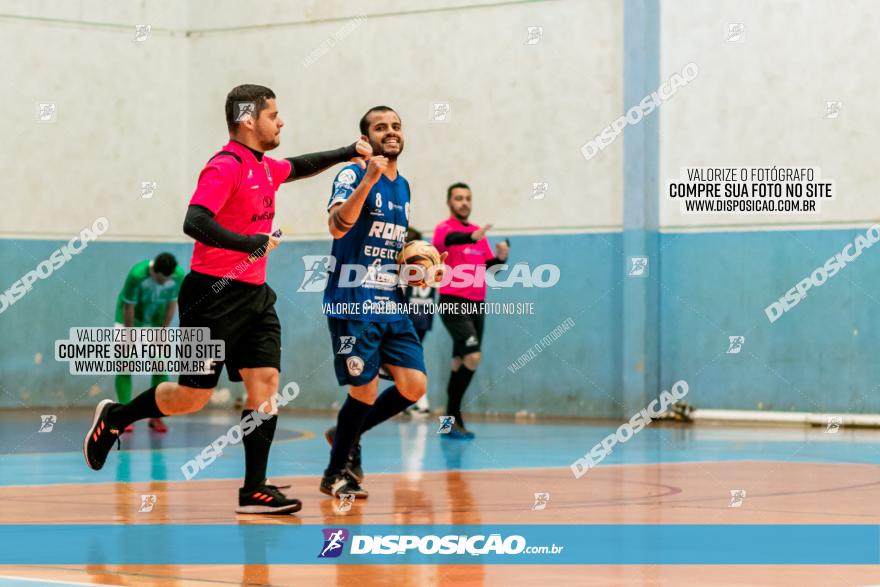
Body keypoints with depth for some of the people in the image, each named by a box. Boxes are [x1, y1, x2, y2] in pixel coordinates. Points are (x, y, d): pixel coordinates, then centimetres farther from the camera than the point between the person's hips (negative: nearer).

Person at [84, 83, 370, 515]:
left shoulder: (265, 168, 12)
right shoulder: (225, 167, -15)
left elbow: (298, 167, 36)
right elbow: (194, 223, -26)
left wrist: (346, 153, 29)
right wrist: (250, 243, -30)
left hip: (254, 294, 8)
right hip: (215, 294, -8)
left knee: (266, 383, -2)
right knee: (194, 396, -2)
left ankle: (255, 490, 0)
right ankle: (113, 418, 21)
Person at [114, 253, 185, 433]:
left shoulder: (179, 275, -24)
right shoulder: (137, 274, -33)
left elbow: (172, 302, -9)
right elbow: (129, 306, -23)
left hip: (156, 320, 3)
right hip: (130, 318, -3)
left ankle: (156, 416, 4)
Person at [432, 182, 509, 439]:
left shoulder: (479, 233, 16)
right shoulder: (445, 228, -6)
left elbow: (488, 265, 18)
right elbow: (447, 240, -31)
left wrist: (500, 258, -5)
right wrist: (472, 237, -51)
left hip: (476, 304, 7)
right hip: (453, 302, -7)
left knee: (462, 362, 10)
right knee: (472, 356, -20)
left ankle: (451, 421, 17)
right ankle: (452, 416, -12)